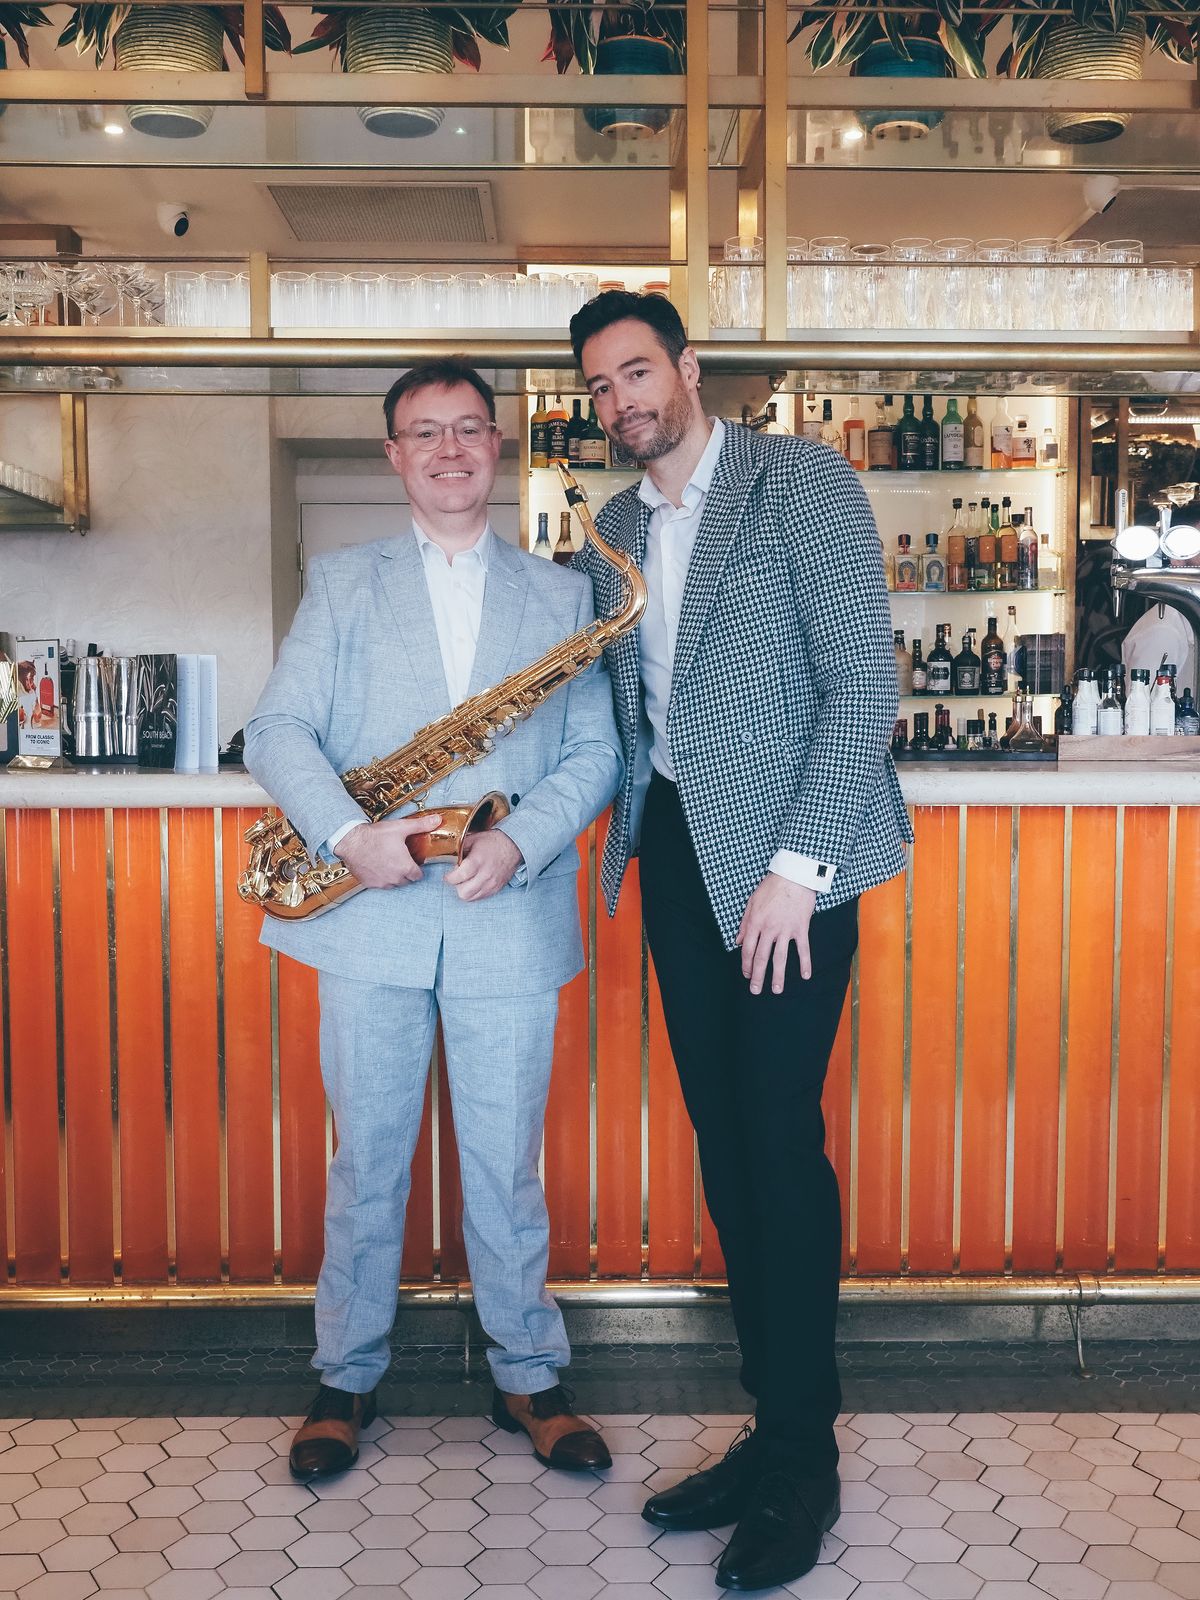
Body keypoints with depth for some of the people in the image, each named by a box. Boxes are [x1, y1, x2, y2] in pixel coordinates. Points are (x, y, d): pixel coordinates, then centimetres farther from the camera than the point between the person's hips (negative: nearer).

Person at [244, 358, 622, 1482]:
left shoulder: (562, 596, 12)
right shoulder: (340, 587, 12)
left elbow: (596, 750, 5)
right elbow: (277, 730, 2)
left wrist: (521, 840, -13)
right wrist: (346, 834, -16)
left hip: (510, 918, 0)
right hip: (370, 916, 0)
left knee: (506, 1165, 6)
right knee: (367, 1159, 9)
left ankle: (527, 1374, 25)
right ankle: (347, 1376, 27)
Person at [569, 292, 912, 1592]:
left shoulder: (804, 481, -4)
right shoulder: (613, 531, 16)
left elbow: (863, 682, -11)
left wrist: (798, 864, -17)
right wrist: (631, 838, 2)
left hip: (784, 852, -6)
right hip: (677, 855, 6)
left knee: (780, 1140, -5)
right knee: (723, 1144, 8)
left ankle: (805, 1459, 11)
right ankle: (771, 1426, 21)